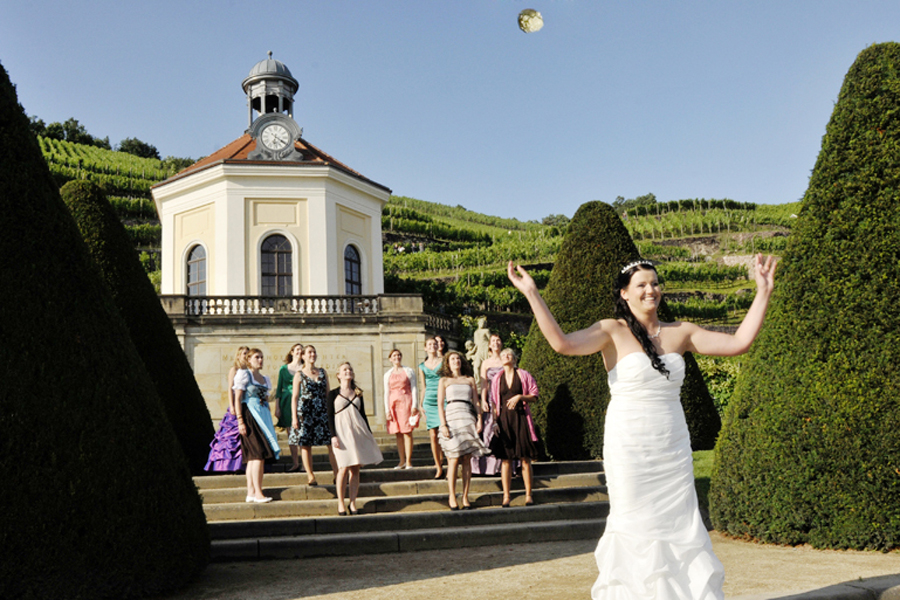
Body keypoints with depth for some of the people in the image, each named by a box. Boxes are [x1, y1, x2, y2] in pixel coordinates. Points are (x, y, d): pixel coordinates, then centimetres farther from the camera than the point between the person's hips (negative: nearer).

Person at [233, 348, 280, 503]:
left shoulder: (265, 378, 18)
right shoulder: (244, 374, -2)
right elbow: (237, 399, -8)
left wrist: (269, 421, 17)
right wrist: (240, 420, -15)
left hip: (263, 416, 7)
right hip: (249, 415, -7)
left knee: (253, 456, 6)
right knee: (259, 453, -14)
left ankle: (251, 492, 8)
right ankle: (258, 493, -15)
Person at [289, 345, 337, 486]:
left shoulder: (323, 373, 12)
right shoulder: (299, 375, 2)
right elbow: (294, 397, 0)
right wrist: (294, 417, -7)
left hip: (322, 411, 3)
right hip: (305, 411, -3)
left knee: (332, 443, -4)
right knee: (305, 444, 0)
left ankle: (338, 475, -1)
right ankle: (310, 476, 8)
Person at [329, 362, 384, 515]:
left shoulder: (358, 393, 16)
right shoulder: (333, 394, 4)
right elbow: (330, 416, 0)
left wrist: (369, 434, 13)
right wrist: (333, 436, -11)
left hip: (358, 431, 4)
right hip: (342, 432, -4)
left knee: (356, 469, 1)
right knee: (344, 467, -10)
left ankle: (353, 503, 5)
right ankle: (340, 503, -1)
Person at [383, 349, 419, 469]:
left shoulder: (409, 371, 7)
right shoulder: (387, 375, 13)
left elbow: (414, 389, 3)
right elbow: (386, 393, 11)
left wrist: (414, 405, -6)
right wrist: (387, 410, 3)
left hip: (406, 402, -3)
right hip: (393, 403, 3)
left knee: (407, 432, -8)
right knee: (398, 433, 2)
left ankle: (408, 461, -6)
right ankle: (402, 461, 8)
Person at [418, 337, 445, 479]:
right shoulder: (422, 366, 13)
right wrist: (421, 403, 12)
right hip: (429, 401, 2)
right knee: (433, 435, -1)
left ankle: (440, 460, 3)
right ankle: (439, 466, 4)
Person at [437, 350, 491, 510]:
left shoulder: (470, 380, 19)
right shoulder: (444, 380, 12)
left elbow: (476, 402, 14)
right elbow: (440, 404, 4)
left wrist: (479, 419, 0)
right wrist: (443, 425, -8)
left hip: (468, 418, 2)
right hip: (452, 417, -2)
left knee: (467, 459, -2)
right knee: (454, 458, -9)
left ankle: (465, 497, 1)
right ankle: (452, 497, -3)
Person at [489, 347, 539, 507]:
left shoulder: (523, 375, 7)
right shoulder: (497, 378, 12)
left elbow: (534, 396, 5)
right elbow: (494, 402, 11)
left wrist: (520, 397, -12)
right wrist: (495, 421, 2)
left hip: (521, 418, -1)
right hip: (504, 419, 1)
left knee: (525, 458, -2)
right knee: (505, 459, -1)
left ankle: (528, 495, 4)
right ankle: (506, 496, 2)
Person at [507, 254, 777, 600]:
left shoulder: (680, 333, 8)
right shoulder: (613, 332, -4)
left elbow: (739, 342, 5)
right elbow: (562, 343, -20)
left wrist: (763, 293, 4)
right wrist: (532, 294, -23)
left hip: (674, 451, 4)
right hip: (629, 451, -4)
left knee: (682, 530, 6)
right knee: (637, 530, 2)